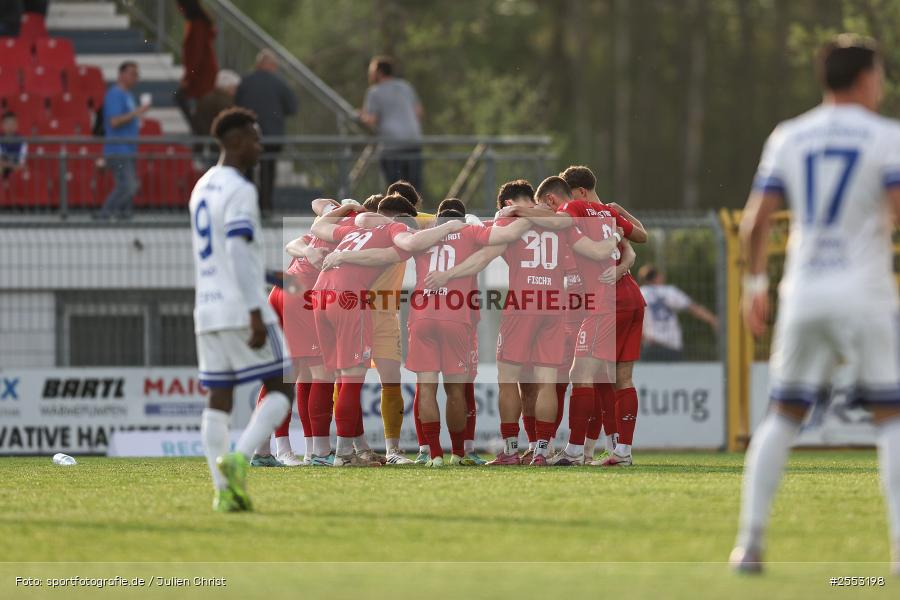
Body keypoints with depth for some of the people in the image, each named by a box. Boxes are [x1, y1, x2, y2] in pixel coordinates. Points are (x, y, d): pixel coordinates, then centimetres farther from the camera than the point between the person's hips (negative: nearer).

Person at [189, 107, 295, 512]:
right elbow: (239, 253, -20)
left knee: (219, 399, 5)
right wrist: (256, 313, -22)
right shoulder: (240, 191, -11)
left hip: (208, 311, 8)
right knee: (281, 389, 1)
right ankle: (238, 460, -17)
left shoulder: (202, 188, 17)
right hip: (242, 308, -8)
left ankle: (223, 491, -2)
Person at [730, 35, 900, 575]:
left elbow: (756, 220, 7)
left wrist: (755, 281, 18)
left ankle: (750, 540, 4)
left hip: (803, 294, 4)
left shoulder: (788, 138, 9)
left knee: (784, 415, 11)